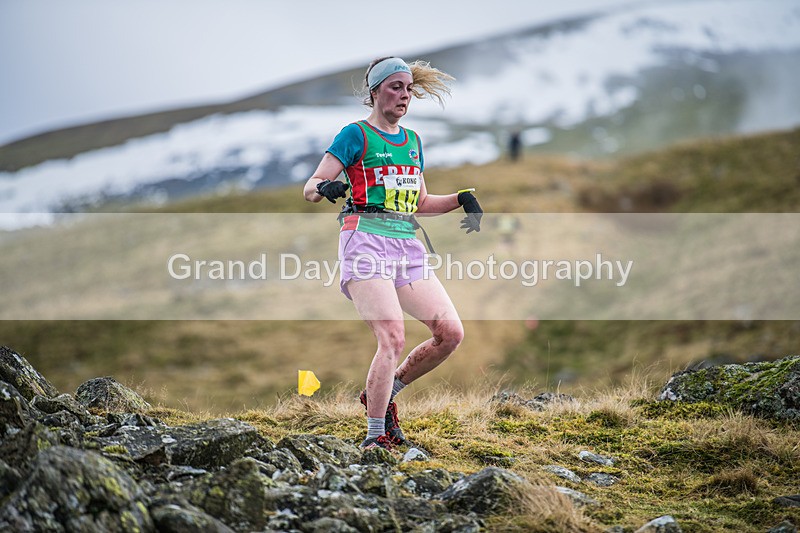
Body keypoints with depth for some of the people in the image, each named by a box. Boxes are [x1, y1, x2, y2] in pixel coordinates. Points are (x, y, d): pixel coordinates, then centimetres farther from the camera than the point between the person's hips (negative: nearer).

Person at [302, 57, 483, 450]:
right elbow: (309, 188, -5)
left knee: (451, 333, -5)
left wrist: (461, 199, 12)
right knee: (393, 338, -21)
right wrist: (326, 187, -27)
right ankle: (375, 437, -10)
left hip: (407, 246, 7)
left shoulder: (412, 141, 21)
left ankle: (382, 394, 13)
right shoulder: (356, 135, 2)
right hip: (366, 240, -7)